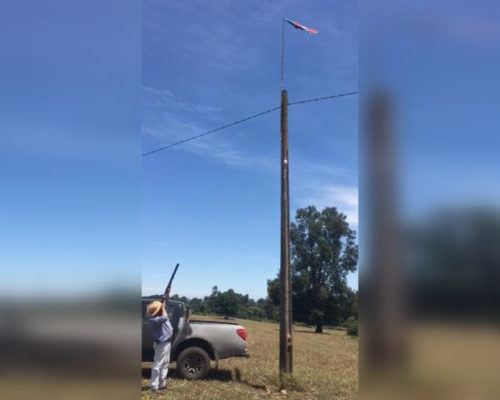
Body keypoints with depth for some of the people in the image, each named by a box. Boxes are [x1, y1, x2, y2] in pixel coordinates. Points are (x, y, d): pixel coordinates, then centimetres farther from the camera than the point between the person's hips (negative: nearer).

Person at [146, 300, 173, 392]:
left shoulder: (159, 317, 6)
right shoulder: (153, 319, -23)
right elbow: (164, 318, -38)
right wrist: (163, 308, -24)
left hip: (166, 342, 10)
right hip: (161, 344, -10)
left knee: (165, 364, 18)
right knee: (158, 364, -7)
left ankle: (162, 383, 28)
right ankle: (154, 386, -3)